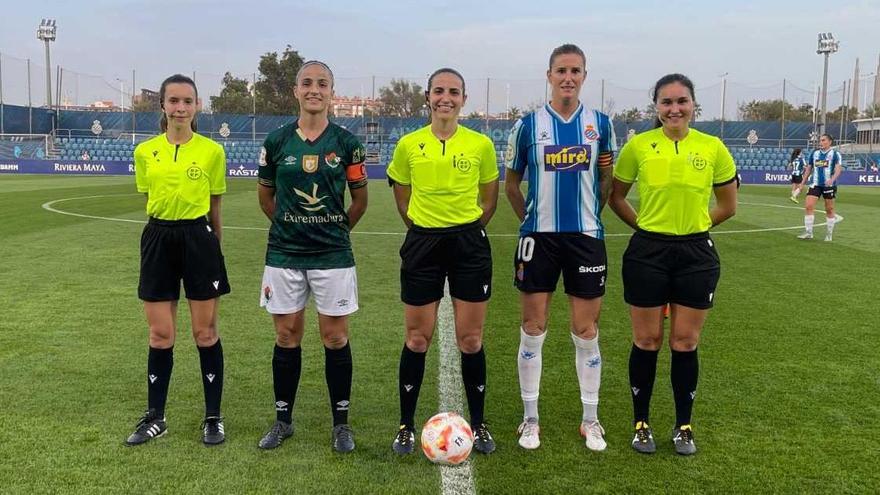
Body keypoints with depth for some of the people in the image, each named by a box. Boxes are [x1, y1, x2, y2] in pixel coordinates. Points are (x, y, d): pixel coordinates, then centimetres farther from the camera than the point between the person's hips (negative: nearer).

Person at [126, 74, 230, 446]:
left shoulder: (212, 151, -2)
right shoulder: (145, 152, 3)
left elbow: (214, 208, 5)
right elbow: (149, 198, 14)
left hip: (199, 239, -2)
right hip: (158, 240, 2)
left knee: (205, 332, 5)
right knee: (160, 335, 8)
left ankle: (213, 417, 18)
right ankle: (155, 418, 24)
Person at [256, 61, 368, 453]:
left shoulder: (347, 143, -1)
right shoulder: (276, 142, 2)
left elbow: (360, 199, 8)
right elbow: (266, 197, 15)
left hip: (333, 254, -1)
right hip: (284, 254, 2)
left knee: (335, 337, 3)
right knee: (287, 336, 8)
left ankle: (341, 423, 17)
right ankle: (283, 419, 23)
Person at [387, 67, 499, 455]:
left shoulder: (481, 144, -1)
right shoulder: (408, 145, -1)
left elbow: (489, 199, 11)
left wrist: (467, 230, 7)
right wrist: (424, 228, 7)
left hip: (469, 244, 0)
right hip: (422, 243, 0)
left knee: (470, 339, 5)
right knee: (417, 339, 6)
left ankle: (478, 424, 21)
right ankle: (406, 425, 20)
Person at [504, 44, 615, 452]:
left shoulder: (600, 123, 4)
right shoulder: (528, 124, 1)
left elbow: (607, 180, 13)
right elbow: (511, 183, 10)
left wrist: (590, 214, 6)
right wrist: (531, 218, 6)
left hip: (586, 237, 1)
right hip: (539, 237, -1)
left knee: (586, 332, 6)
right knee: (533, 330, 5)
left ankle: (590, 420, 21)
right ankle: (530, 419, 19)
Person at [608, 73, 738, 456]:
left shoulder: (713, 147, 0)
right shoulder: (638, 146, -3)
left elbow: (728, 205, 11)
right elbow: (616, 197, 8)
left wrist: (692, 225, 8)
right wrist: (645, 225, 3)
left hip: (696, 254, 1)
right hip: (647, 252, -1)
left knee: (685, 342, 8)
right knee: (646, 341, 7)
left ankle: (683, 426, 25)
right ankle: (641, 422, 23)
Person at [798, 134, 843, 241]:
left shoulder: (835, 153, -2)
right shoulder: (814, 153, 10)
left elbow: (838, 168, -13)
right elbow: (808, 168, 17)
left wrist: (832, 179, -31)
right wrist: (803, 183, 12)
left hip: (829, 185, -3)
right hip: (815, 184, 3)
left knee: (829, 209, 5)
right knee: (808, 206, -10)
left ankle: (829, 234, 17)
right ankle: (808, 232, -5)